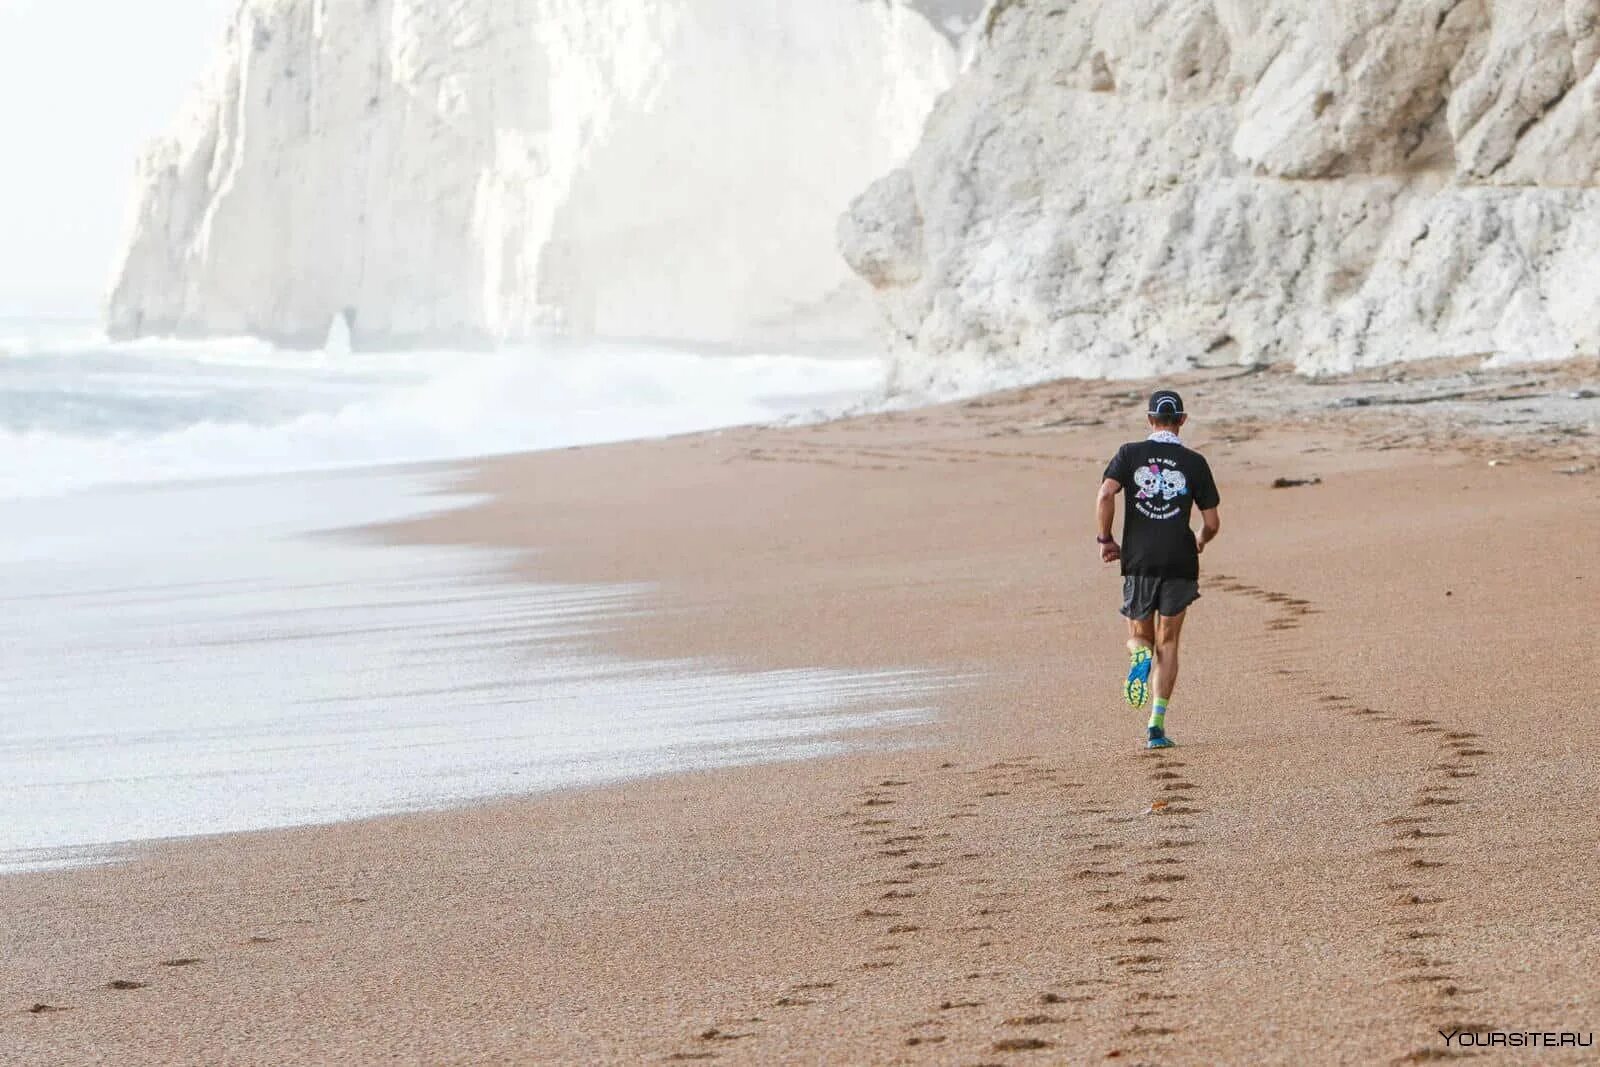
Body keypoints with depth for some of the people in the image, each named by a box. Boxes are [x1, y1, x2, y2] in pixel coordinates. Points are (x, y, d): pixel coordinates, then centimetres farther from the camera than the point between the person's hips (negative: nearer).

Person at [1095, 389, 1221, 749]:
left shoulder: (1130, 454, 2)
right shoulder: (1194, 463, 2)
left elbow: (1105, 495, -14)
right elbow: (1212, 524, 4)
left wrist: (1105, 539, 0)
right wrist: (1200, 541, 26)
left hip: (1138, 560, 1)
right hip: (1180, 561, 0)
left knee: (1139, 636, 18)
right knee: (1167, 643, 7)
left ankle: (1139, 655, -20)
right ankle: (1157, 723, -4)